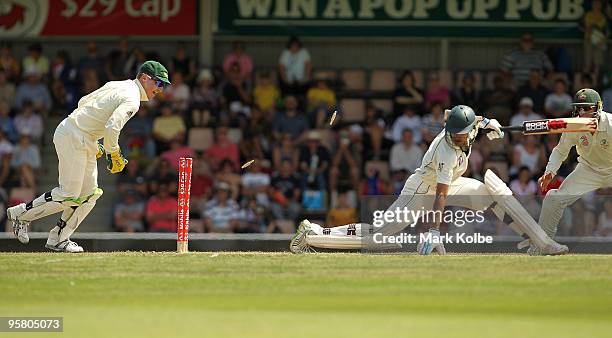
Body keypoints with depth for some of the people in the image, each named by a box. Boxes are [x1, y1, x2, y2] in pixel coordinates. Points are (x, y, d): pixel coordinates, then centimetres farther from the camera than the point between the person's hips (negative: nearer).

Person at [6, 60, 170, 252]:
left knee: (88, 194, 9)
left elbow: (83, 102, 22)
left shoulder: (117, 85, 15)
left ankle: (58, 239, 10)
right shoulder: (132, 99, -14)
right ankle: (21, 213, 5)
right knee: (69, 195, -9)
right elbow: (112, 127, -28)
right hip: (72, 138, -10)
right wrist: (114, 155, -13)